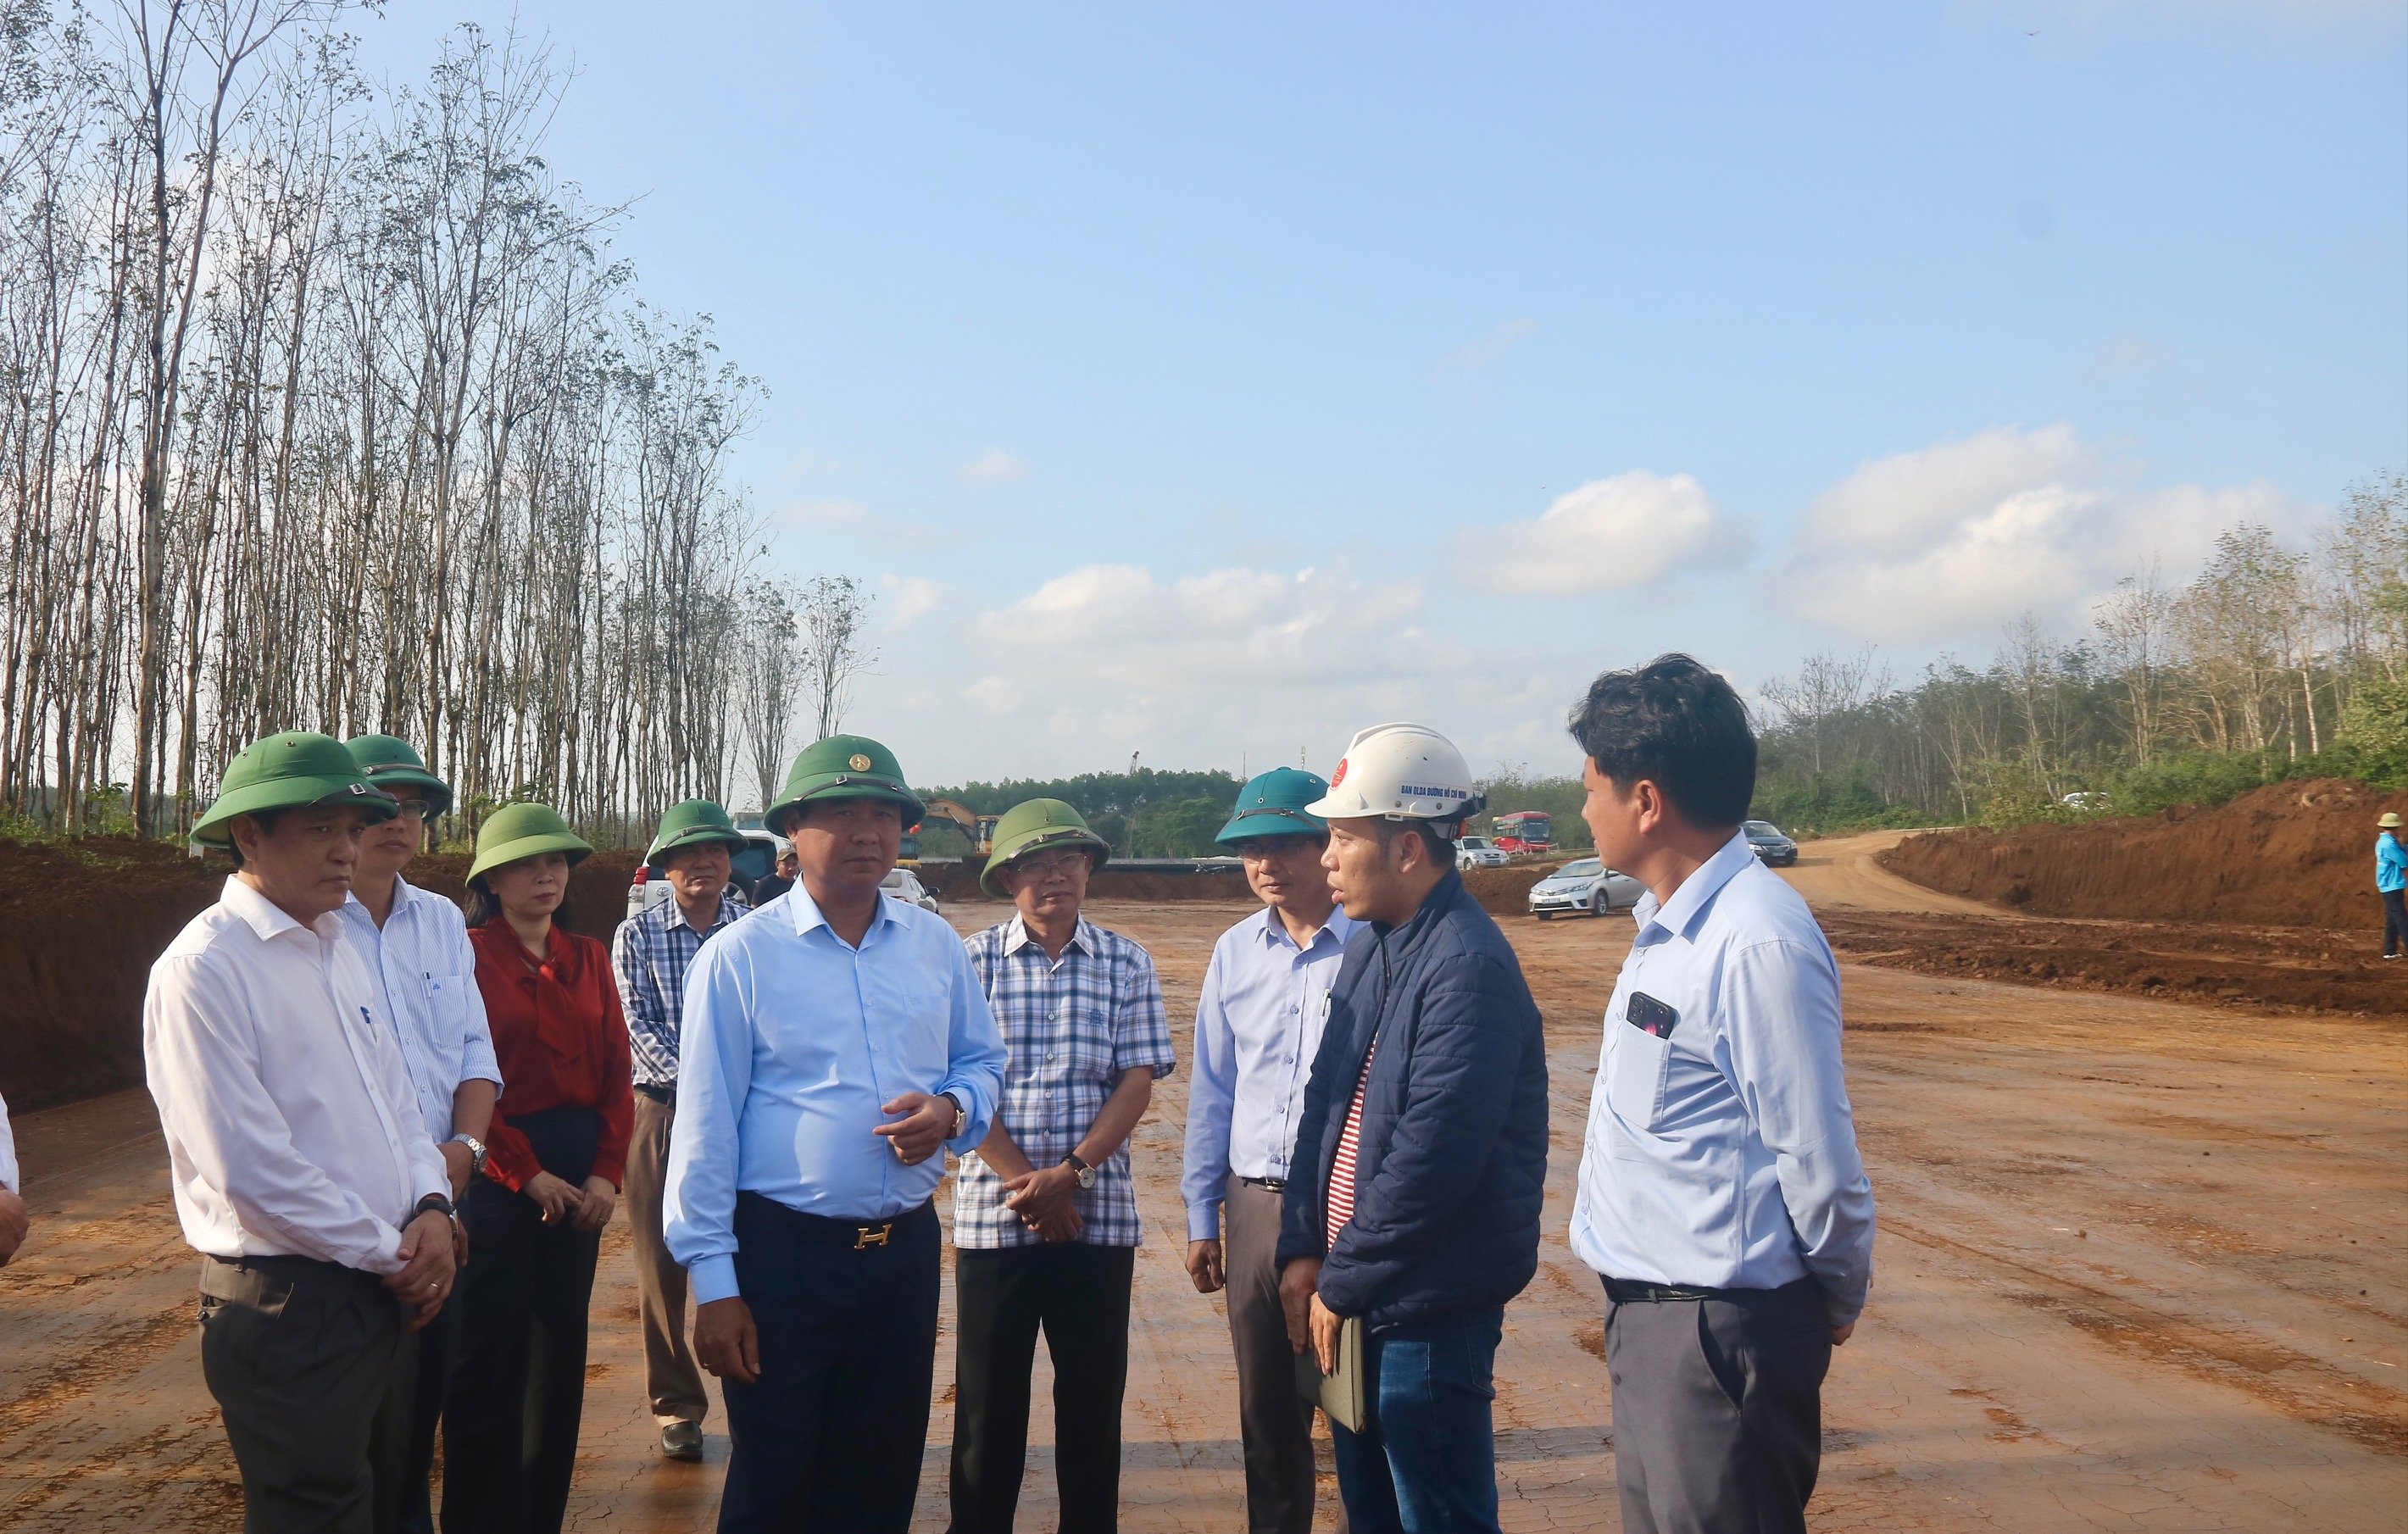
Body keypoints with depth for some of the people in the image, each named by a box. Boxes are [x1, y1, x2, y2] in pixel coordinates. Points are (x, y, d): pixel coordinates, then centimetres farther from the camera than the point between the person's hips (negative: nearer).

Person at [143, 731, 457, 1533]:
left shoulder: (338, 950, 10)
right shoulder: (204, 968, -16)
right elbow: (250, 1167, -21)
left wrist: (431, 1209, -3)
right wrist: (390, 1255, -13)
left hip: (381, 1292, 8)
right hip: (288, 1308, -8)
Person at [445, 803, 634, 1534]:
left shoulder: (587, 958, 9)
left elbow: (616, 1071, 6)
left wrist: (607, 1172, -5)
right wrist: (524, 1173, -14)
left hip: (580, 1177, 5)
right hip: (495, 1173, -5)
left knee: (561, 1352, 12)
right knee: (489, 1361, 3)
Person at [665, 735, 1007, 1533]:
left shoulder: (936, 945, 6)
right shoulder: (739, 956, -6)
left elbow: (983, 1059, 17)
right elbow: (704, 1125, -7)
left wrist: (952, 1109, -7)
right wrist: (713, 1282, -9)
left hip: (906, 1251, 4)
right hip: (782, 1254, -4)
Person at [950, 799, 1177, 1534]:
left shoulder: (1127, 964, 3)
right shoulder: (972, 959, -1)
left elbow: (1136, 1082, -2)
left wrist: (1070, 1174, -14)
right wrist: (1025, 1182, -12)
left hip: (1099, 1215, 1)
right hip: (991, 1214, -1)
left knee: (1093, 1393, 9)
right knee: (989, 1393, 8)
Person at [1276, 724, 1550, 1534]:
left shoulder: (1468, 967, -21)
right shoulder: (1371, 948, 8)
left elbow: (1431, 1158, -24)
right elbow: (1322, 1103, 12)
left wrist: (1341, 1285, -14)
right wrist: (1302, 1252, 4)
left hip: (1430, 1310, -9)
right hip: (1354, 1300, 9)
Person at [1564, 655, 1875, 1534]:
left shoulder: (1757, 943, -22)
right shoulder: (1668, 925, 8)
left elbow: (1819, 1164, -19)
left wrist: (1833, 1304, -3)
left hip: (1719, 1330, -9)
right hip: (1648, 1318, 9)